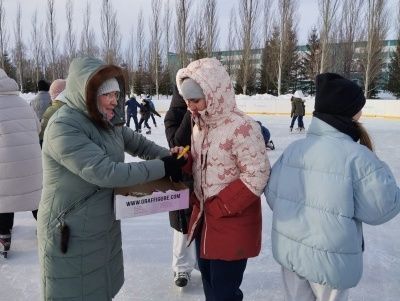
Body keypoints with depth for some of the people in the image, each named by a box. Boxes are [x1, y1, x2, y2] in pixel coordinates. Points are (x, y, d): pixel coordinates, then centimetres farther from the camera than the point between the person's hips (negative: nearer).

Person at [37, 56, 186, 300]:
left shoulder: (109, 121, 4)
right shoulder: (64, 127, -23)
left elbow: (139, 144, 10)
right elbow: (105, 172, -31)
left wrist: (169, 156, -10)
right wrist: (163, 168, -28)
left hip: (105, 227, 8)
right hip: (70, 233, -7)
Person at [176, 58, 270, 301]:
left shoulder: (242, 127, -22)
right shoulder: (199, 123, 4)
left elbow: (256, 178, -21)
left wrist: (220, 207, -19)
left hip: (232, 224, -8)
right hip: (204, 217, 8)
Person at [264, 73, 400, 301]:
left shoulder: (294, 148, -5)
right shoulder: (357, 155, -21)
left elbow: (272, 194, 0)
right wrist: (378, 168, -1)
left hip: (288, 249, 4)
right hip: (330, 259, -4)